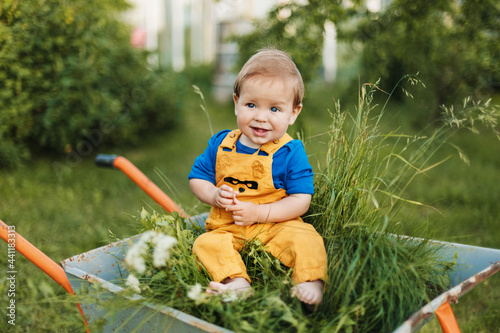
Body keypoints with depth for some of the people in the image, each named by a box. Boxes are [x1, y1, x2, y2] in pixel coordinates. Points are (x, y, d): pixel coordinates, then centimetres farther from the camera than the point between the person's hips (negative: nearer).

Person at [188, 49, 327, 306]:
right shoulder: (220, 145, 2)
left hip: (276, 226, -2)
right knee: (206, 244, -24)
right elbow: (197, 179, 10)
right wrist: (215, 195, -12)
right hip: (228, 228, 3)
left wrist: (259, 212, -20)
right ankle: (237, 283, -37)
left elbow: (301, 200, -11)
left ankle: (311, 284, -25)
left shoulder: (291, 153, -7)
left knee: (305, 238, -27)